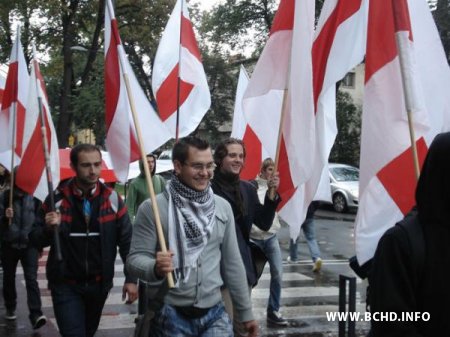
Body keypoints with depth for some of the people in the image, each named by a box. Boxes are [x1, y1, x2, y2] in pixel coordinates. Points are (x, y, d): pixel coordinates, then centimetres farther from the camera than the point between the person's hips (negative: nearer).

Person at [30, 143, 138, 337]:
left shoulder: (112, 199, -4)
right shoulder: (57, 198, -7)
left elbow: (126, 240, -2)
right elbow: (36, 239, -3)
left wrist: (131, 278, -8)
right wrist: (48, 229, -24)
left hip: (99, 284, 3)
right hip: (65, 285, -2)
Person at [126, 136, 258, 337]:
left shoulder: (223, 207, 4)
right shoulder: (152, 208, -9)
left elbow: (232, 263, 10)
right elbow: (135, 258, -9)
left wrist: (245, 312, 12)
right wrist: (155, 268, -31)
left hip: (214, 313, 3)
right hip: (170, 316, -3)